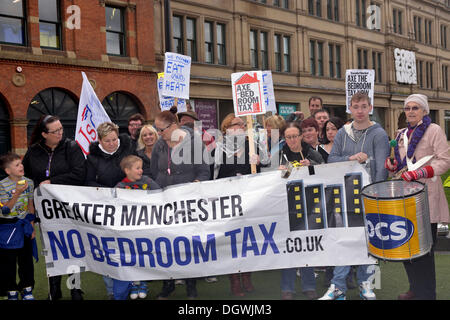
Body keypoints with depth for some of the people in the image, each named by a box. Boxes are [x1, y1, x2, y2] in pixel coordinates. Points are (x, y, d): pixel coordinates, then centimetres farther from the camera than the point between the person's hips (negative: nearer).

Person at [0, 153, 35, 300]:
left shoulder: (28, 182, 0)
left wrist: (31, 225, 7)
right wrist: (17, 193, -25)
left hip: (24, 224, 4)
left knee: (26, 258, 10)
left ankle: (27, 289, 23)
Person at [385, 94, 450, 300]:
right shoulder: (402, 135, 19)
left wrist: (420, 173, -19)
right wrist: (393, 167, 4)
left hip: (426, 194, -6)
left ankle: (426, 294, 3)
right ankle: (415, 288, 21)